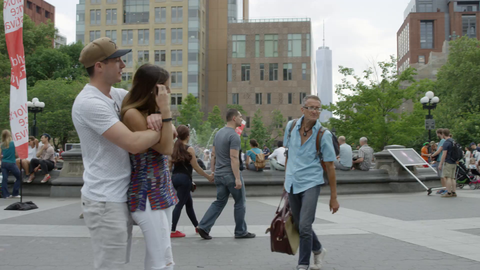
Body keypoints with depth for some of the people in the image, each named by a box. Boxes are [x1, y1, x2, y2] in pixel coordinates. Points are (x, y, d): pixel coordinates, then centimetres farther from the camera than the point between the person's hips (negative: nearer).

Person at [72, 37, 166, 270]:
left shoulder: (116, 94, 8)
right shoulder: (89, 102, -19)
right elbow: (134, 144, -26)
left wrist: (156, 114, -7)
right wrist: (164, 119, -10)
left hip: (122, 197, 9)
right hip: (104, 201, -9)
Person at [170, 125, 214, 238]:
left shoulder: (174, 148, 8)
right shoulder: (189, 149, -10)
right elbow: (196, 167, -10)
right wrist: (208, 177, 0)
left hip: (175, 177, 7)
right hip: (184, 178, -7)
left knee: (189, 202, 18)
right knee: (179, 204, -4)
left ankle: (197, 226, 28)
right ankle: (172, 231, -6)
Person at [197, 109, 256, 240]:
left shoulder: (219, 133, 12)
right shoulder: (234, 136, -16)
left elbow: (213, 154, 15)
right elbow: (234, 158, -22)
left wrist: (213, 171, 21)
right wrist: (237, 178, -22)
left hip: (219, 175, 8)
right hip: (230, 175, -8)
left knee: (220, 202, 13)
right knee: (240, 203, 6)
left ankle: (203, 227, 3)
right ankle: (240, 232, 15)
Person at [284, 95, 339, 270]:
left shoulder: (323, 135, -10)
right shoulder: (291, 126, 1)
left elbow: (330, 166, -6)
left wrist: (333, 197, -5)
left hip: (310, 184, -5)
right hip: (292, 184, 5)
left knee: (304, 226, -13)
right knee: (299, 225, 15)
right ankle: (318, 250, 40)